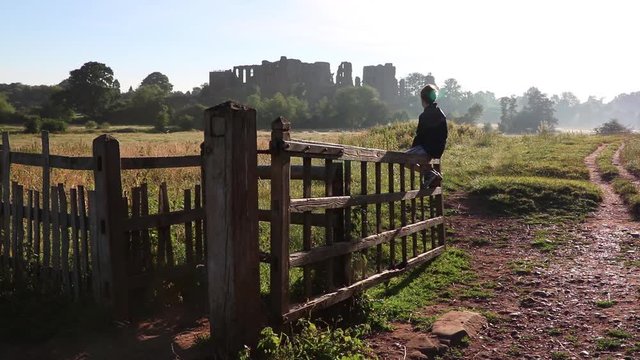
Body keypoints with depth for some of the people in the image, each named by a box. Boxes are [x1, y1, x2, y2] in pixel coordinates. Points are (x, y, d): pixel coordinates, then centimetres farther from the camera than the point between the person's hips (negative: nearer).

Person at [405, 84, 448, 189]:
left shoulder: (425, 115, -15)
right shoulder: (441, 113, 11)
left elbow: (420, 135, -14)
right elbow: (444, 134, 15)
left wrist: (412, 148, 2)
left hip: (428, 148, -9)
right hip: (439, 149, 9)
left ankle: (430, 173, -11)